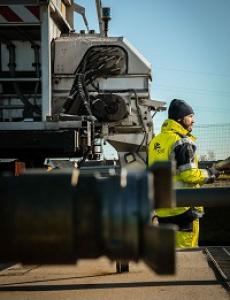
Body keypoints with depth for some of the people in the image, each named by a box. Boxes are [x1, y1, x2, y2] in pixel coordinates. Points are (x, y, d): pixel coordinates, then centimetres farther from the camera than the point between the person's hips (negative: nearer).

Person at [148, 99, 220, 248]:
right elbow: (188, 174, -19)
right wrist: (209, 174, -3)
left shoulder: (155, 141, 13)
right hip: (183, 208, -8)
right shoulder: (183, 142, -13)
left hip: (162, 209, 8)